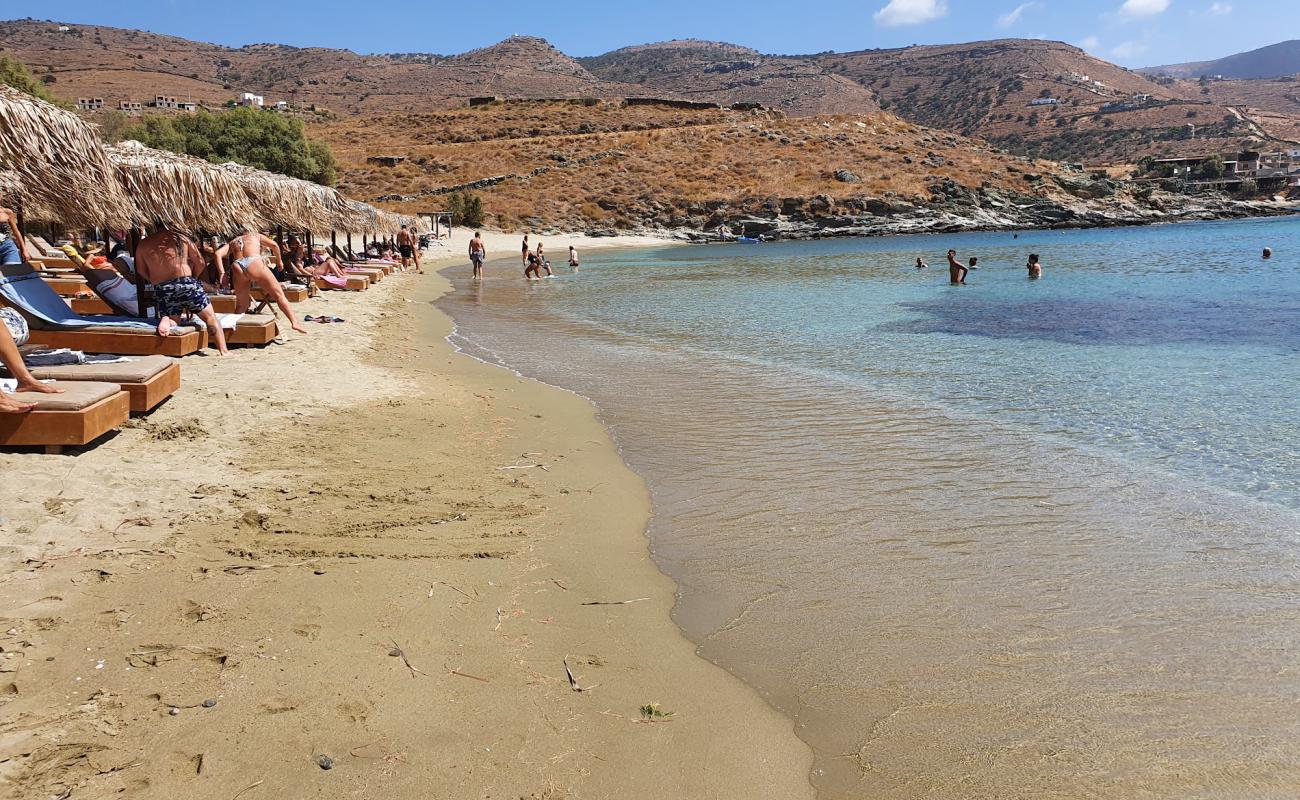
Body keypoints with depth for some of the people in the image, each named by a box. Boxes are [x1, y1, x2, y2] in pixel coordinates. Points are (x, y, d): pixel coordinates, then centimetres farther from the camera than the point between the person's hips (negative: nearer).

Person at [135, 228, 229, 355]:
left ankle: (165, 319, -17)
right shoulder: (181, 238, 5)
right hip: (186, 283, -2)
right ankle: (224, 351, -3)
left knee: (172, 320, 20)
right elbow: (200, 262, 7)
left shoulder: (143, 245, 10)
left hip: (161, 289, 2)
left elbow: (141, 271, 17)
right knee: (210, 317, 7)